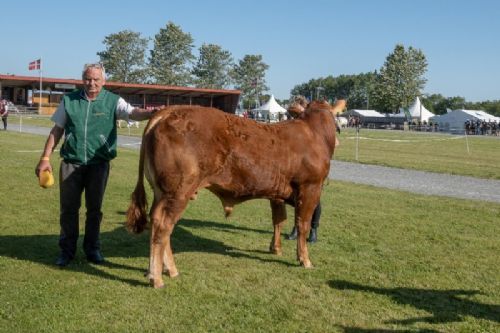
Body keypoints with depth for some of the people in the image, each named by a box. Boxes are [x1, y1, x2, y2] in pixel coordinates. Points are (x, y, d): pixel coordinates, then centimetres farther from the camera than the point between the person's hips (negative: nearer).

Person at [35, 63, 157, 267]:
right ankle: (67, 250, 21)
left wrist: (150, 113, -41)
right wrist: (45, 158, 4)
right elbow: (57, 130, 8)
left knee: (94, 208, 10)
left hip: (99, 163, -1)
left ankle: (92, 248, 25)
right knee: (68, 208, 7)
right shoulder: (69, 100, 4)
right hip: (71, 162, 1)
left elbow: (132, 112, -19)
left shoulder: (112, 101, -1)